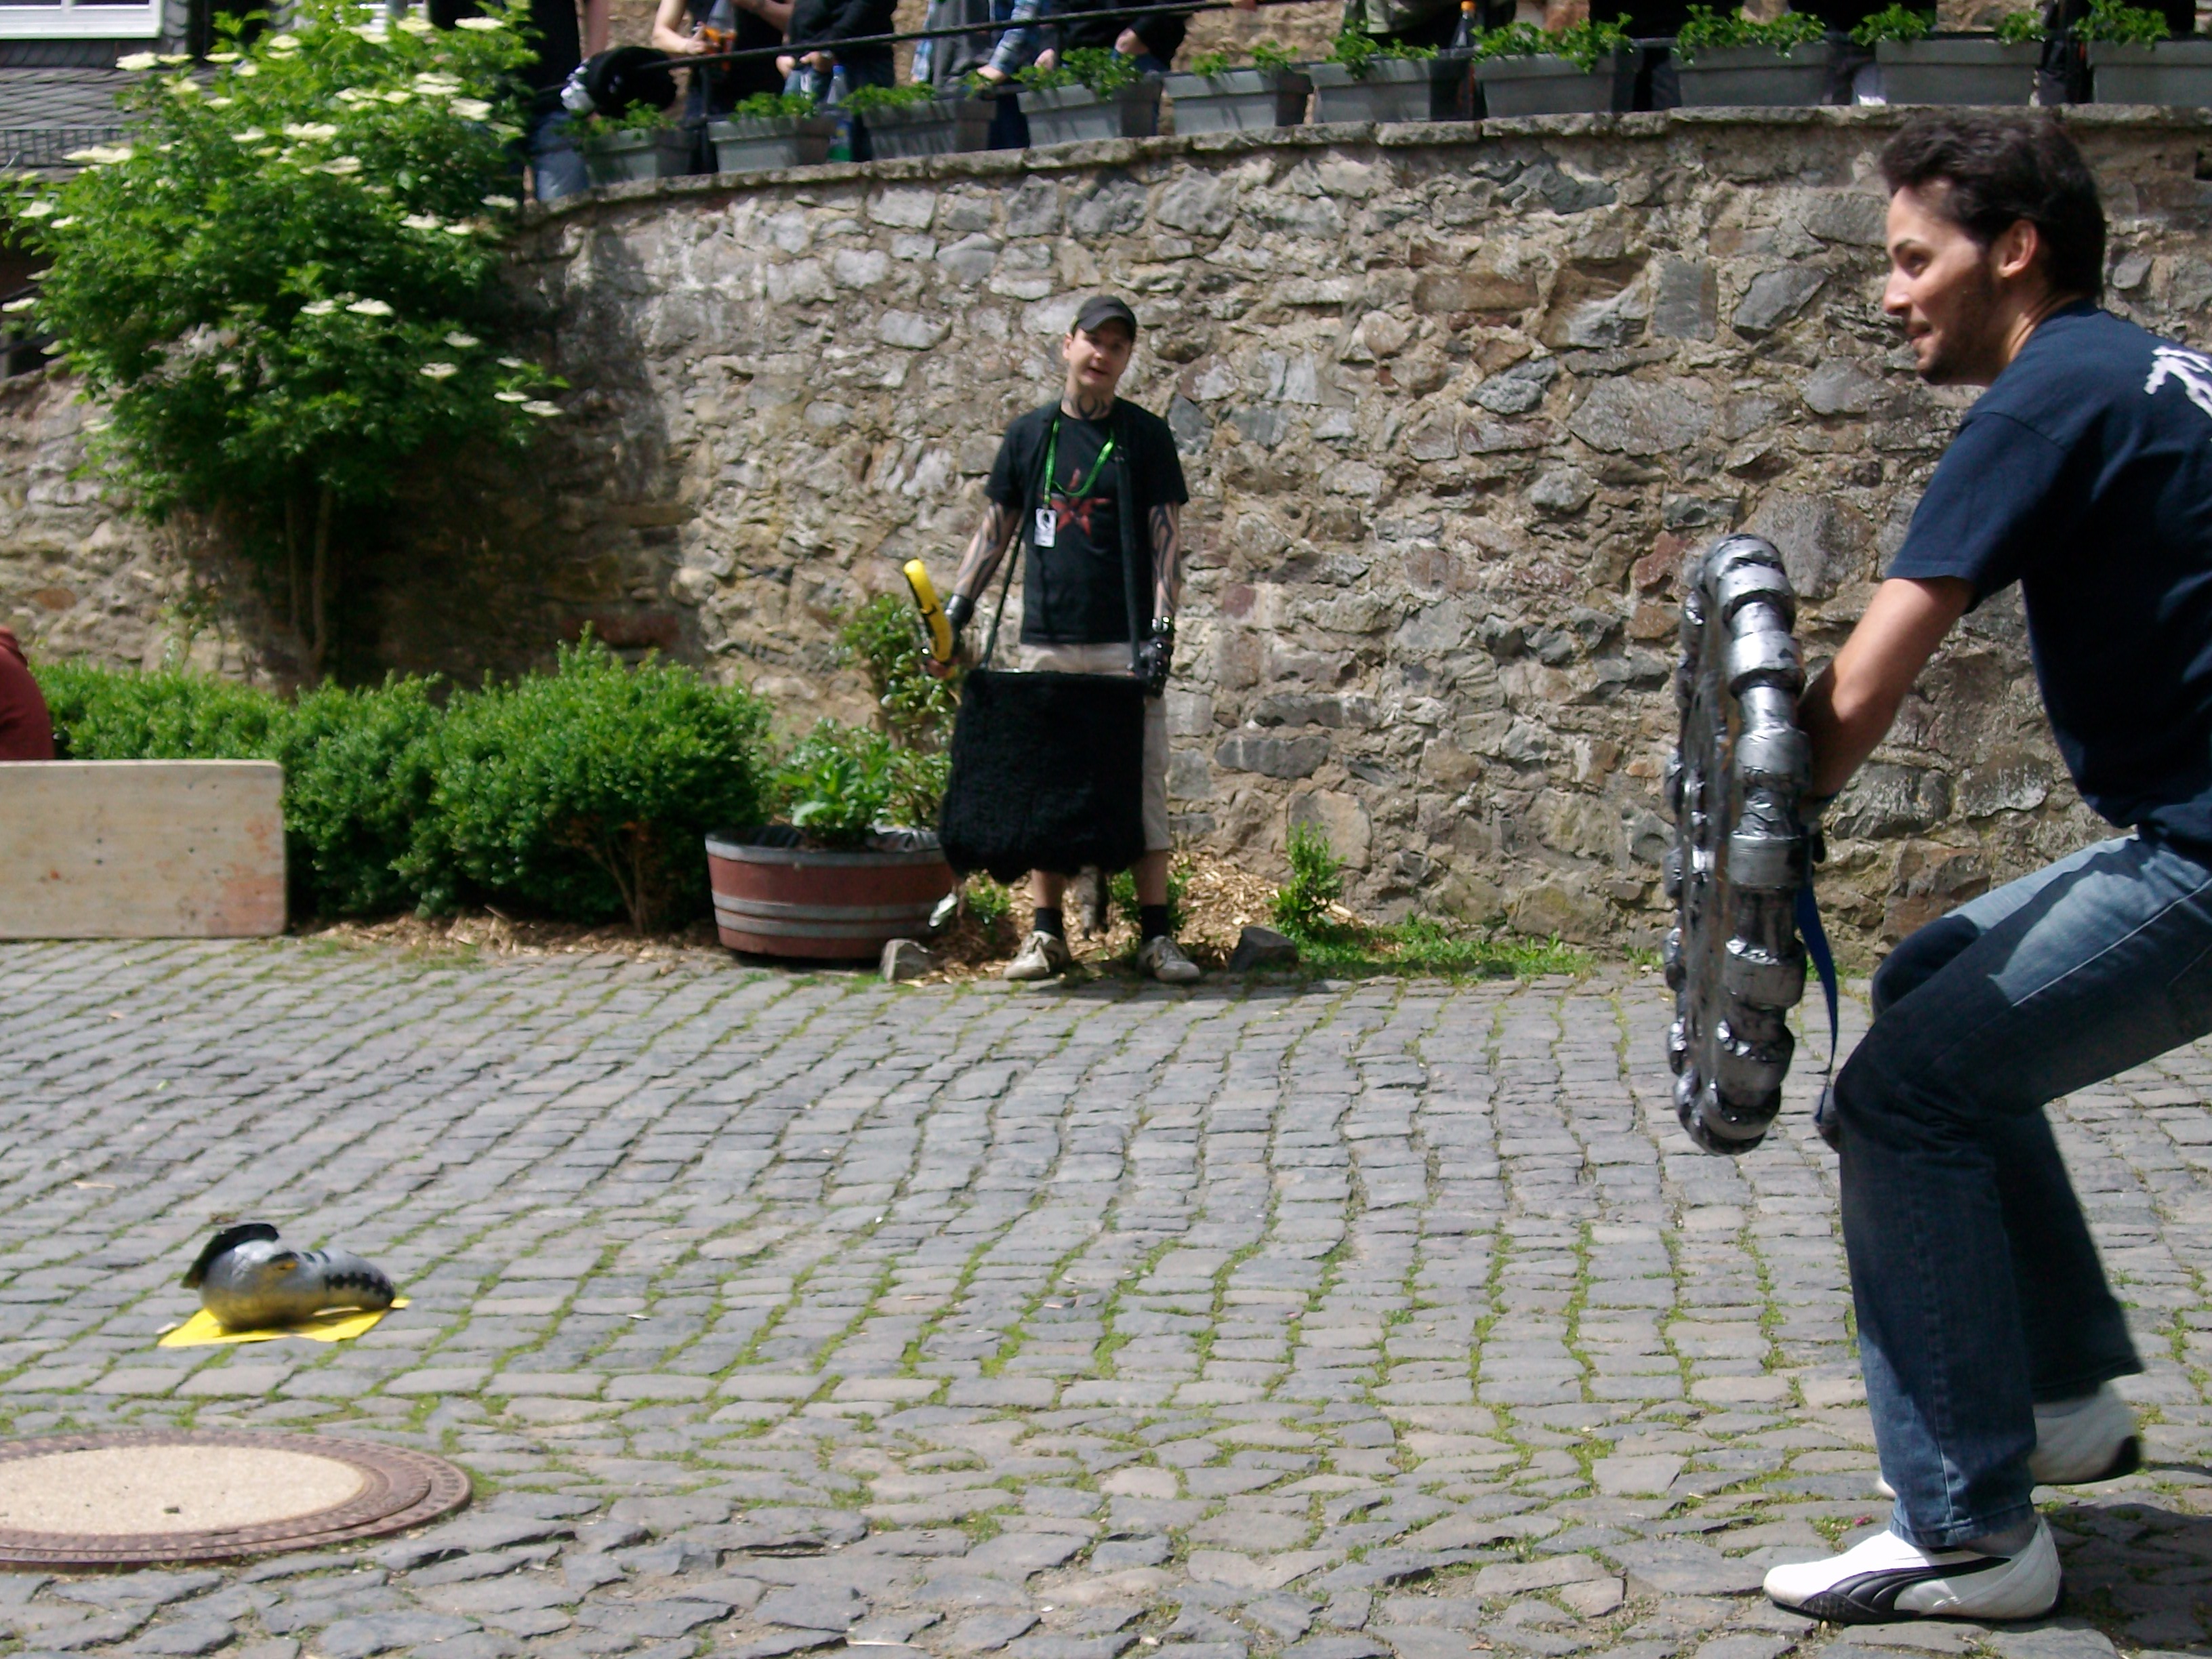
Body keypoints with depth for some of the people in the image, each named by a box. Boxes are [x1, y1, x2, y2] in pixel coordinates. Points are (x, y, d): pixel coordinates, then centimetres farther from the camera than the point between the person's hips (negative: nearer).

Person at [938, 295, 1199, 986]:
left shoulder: (1146, 436, 4)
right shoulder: (1029, 434, 11)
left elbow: (1167, 539, 1)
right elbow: (995, 529, 16)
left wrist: (1162, 627, -10)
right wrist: (956, 606, 6)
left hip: (1124, 643, -2)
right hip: (1047, 641, 2)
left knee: (1144, 784, -3)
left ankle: (1156, 935, 1)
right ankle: (1047, 933, 10)